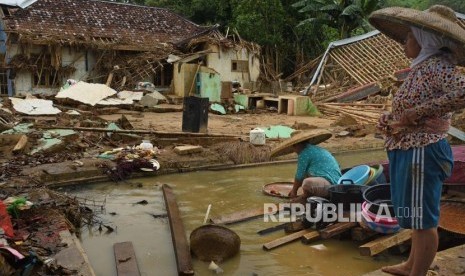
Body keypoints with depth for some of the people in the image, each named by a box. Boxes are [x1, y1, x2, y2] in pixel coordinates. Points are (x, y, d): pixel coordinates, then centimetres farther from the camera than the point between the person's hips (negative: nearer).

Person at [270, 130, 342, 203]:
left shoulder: (305, 154, -12)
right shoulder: (316, 149, 19)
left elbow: (299, 176, -5)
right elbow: (304, 174, 26)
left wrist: (294, 191, 12)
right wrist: (294, 189, 31)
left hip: (331, 185, -11)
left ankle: (305, 197, -2)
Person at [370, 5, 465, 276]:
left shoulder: (438, 66, -15)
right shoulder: (420, 68, 12)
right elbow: (398, 111, 13)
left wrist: (415, 114, -27)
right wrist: (389, 123, -9)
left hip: (422, 152, -10)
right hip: (407, 151, 10)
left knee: (423, 219, 3)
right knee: (418, 215, 23)